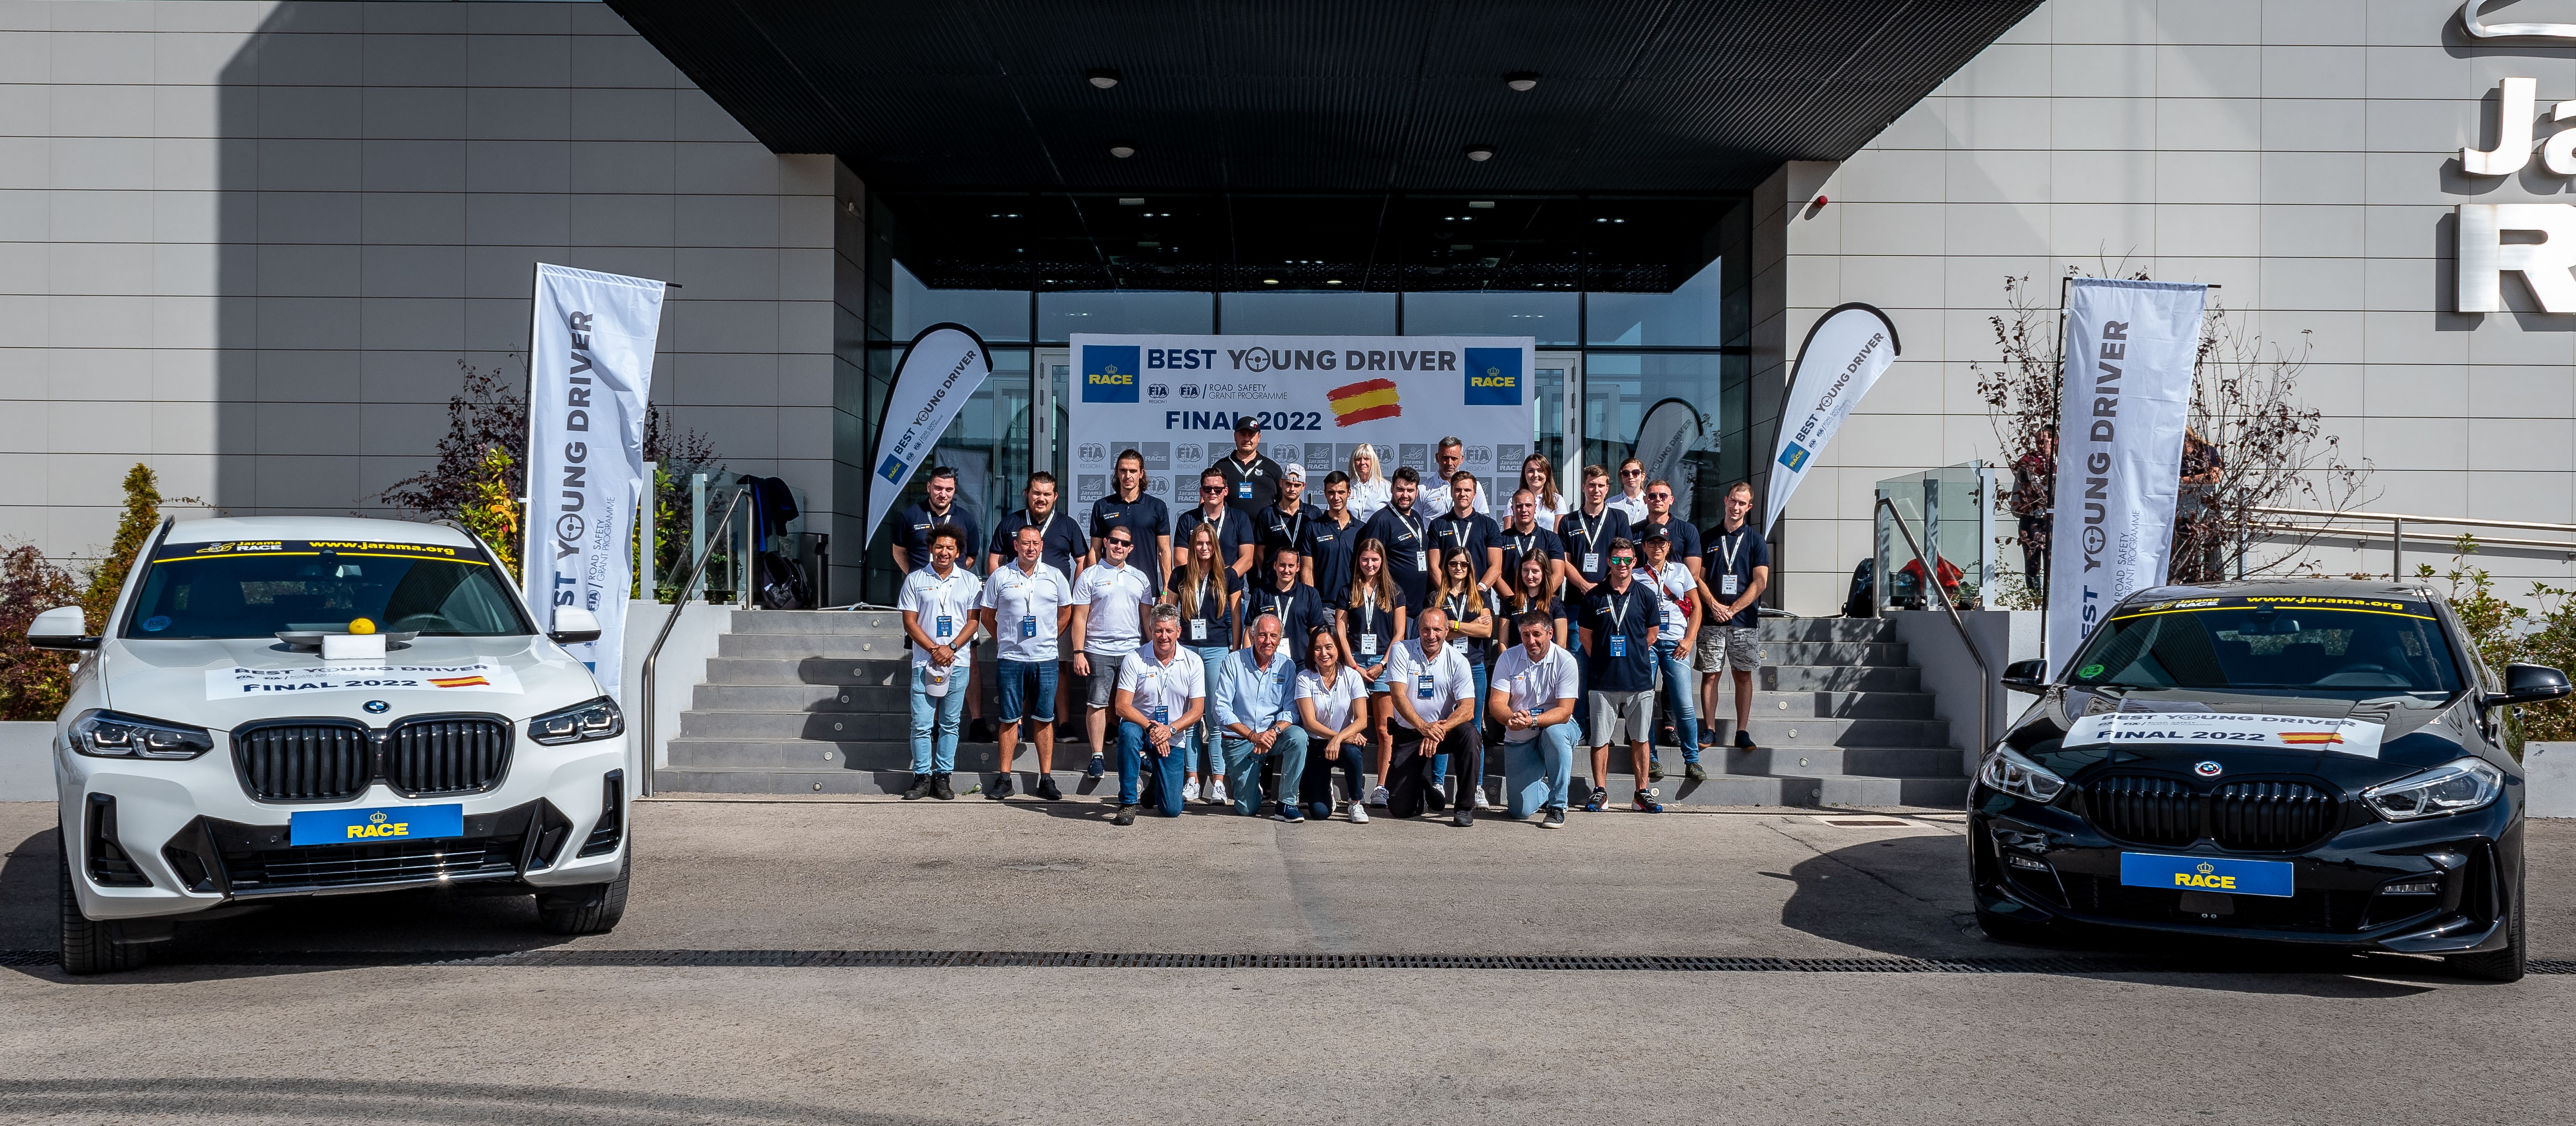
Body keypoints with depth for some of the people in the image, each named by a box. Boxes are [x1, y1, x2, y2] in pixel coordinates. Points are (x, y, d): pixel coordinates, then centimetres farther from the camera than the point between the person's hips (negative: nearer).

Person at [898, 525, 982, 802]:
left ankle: (942, 778, 10)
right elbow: (910, 622, 2)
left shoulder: (969, 581, 8)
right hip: (924, 663, 0)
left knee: (950, 723, 4)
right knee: (922, 724, -3)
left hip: (958, 662, 1)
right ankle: (922, 778, 4)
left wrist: (951, 648, -10)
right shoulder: (915, 580, 6)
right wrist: (934, 650, -9)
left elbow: (974, 620, 4)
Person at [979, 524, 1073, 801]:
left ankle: (1047, 779, 8)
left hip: (1045, 659, 1)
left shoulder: (1055, 576, 6)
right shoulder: (1000, 577, 2)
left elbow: (1066, 613, 16)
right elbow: (987, 615, 11)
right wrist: (1005, 641, 10)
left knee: (1045, 719, 3)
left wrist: (1048, 640, 11)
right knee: (1009, 719, 2)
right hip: (1010, 658, -1)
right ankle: (1004, 779, 8)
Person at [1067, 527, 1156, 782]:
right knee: (1097, 703, -4)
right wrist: (1078, 653, -7)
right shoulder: (1089, 576, 3)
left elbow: (1148, 616, 18)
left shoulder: (1140, 578, 14)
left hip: (1132, 650, 3)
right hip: (1099, 652, -3)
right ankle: (1097, 756, 2)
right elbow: (1080, 617, 0)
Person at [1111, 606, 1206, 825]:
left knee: (1172, 810, -5)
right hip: (1141, 727, -1)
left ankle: (1155, 777, 32)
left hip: (1173, 739, 1)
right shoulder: (1134, 660, -9)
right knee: (1129, 731, -40)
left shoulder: (1193, 663, -4)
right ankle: (1127, 803, -25)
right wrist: (1150, 727, -30)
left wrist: (1170, 730, -23)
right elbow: (1122, 706, -15)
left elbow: (1197, 710, -7)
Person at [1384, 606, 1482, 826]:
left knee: (1469, 735, -35)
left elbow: (1467, 709, -15)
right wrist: (1423, 727, -31)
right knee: (1399, 808, -8)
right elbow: (1398, 696, -16)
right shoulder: (1402, 651, -7)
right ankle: (1425, 791, 30)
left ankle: (1465, 807, -19)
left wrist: (1439, 730, -32)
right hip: (1409, 733, 0)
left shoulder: (1457, 660, -7)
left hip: (1446, 728, 0)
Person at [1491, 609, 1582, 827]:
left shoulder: (1565, 661, -13)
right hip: (1519, 739, 2)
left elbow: (1564, 712, -19)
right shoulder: (1508, 658, -5)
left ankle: (1557, 806, -24)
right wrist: (1512, 719, -34)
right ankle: (1544, 791, 29)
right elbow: (1496, 702, -11)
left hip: (1556, 727, -2)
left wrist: (1532, 721, -36)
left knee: (1555, 732, -40)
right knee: (1520, 811, -10)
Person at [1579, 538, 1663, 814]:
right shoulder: (1595, 597, 3)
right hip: (1603, 682, 0)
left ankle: (1643, 793, 13)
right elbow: (1586, 636, 10)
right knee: (1600, 739, 2)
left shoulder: (1645, 596, 4)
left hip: (1640, 680, 0)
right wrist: (1604, 661, 8)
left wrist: (1633, 656, 11)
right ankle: (1600, 792, 11)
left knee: (1640, 739, 6)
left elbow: (1651, 635, 13)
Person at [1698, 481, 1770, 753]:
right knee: (1710, 674, 0)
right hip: (1712, 619, 1)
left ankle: (1742, 732, 6)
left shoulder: (1755, 540, 5)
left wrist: (1733, 609, -10)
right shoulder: (1709, 537, 8)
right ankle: (1710, 730, 6)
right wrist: (1715, 606, -8)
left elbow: (1760, 582, -2)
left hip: (1744, 619, -1)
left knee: (1743, 675, 2)